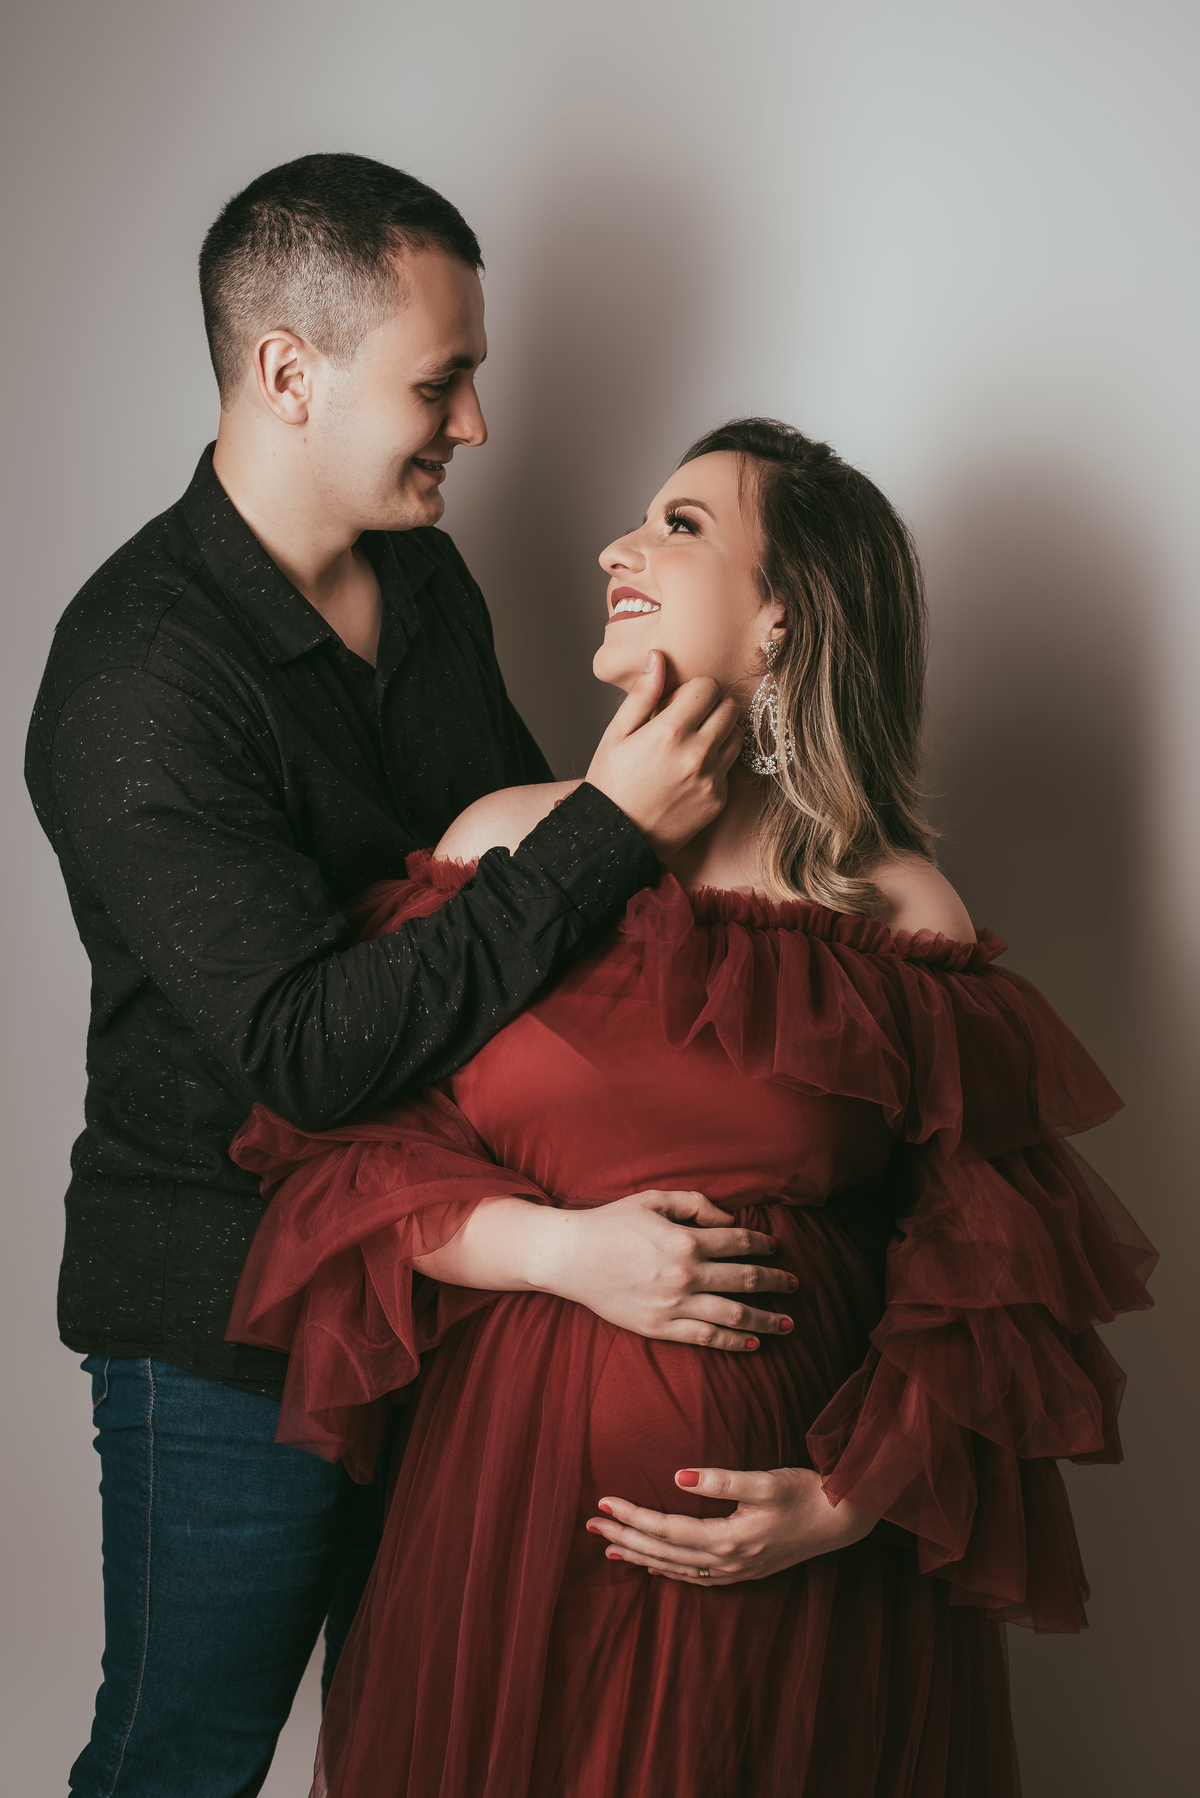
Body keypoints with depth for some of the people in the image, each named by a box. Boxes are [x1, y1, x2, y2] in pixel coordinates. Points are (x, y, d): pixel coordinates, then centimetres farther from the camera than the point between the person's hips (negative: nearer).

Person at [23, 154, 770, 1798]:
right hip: (230, 1325, -7)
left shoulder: (430, 580, 2)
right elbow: (310, 1051, -31)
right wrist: (611, 831, -32)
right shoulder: (138, 681, -25)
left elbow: (511, 847, 15)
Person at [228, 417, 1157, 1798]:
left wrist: (854, 1503, -12)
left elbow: (988, 1274, -2)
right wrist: (561, 1249, -14)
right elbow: (343, 1152, 1)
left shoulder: (901, 921, -5)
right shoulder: (506, 843, 1)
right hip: (519, 1498, 2)